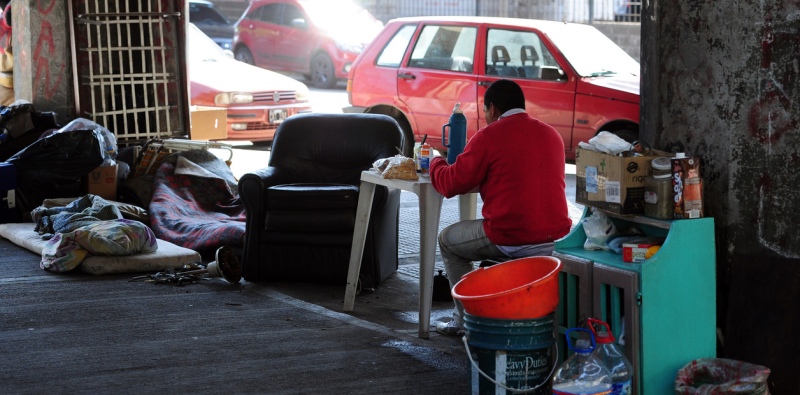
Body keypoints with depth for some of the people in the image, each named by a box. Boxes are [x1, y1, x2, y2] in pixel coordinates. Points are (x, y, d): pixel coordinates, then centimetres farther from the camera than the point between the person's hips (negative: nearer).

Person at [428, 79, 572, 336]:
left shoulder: (489, 136, -7)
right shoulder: (552, 134, 12)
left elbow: (451, 184, -3)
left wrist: (436, 164, 19)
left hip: (510, 242, -7)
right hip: (556, 237, 7)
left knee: (448, 240, 21)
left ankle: (465, 320, 21)